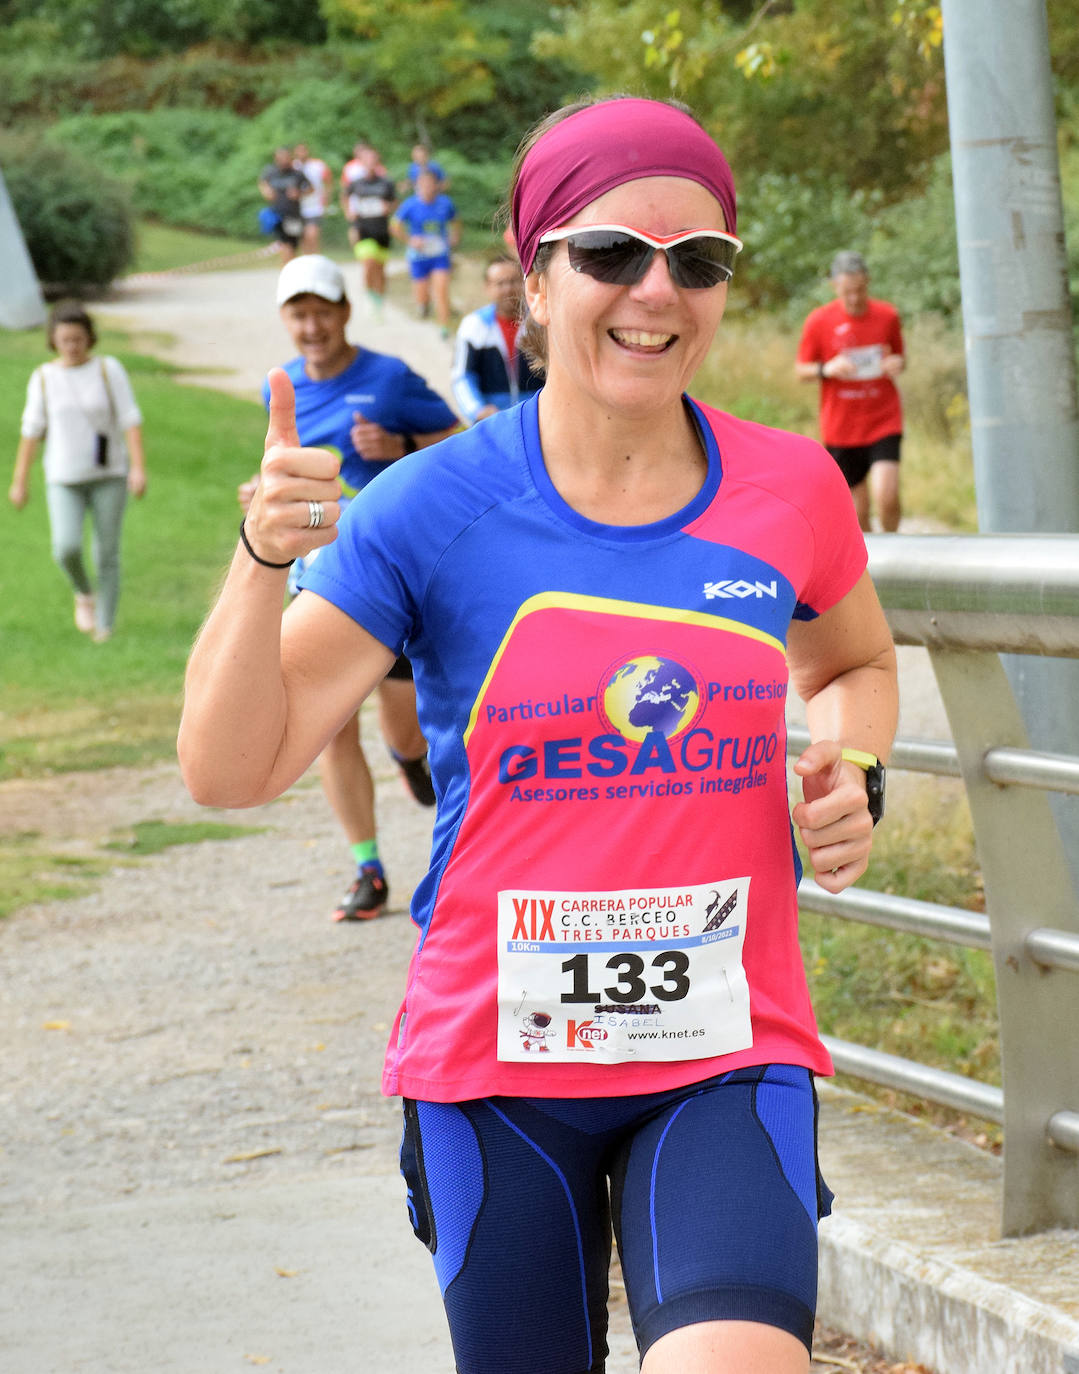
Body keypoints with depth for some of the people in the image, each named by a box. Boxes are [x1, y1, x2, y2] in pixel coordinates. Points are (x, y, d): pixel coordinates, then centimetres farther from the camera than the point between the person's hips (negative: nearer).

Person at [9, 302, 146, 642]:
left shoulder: (109, 370, -3)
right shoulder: (43, 378, 2)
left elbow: (131, 420, -6)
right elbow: (32, 431, 6)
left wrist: (138, 467, -16)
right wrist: (20, 482, 7)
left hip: (109, 476, -1)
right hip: (64, 479, 1)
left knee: (107, 553, 1)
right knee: (66, 548, -18)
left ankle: (105, 625, 13)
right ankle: (84, 593, 12)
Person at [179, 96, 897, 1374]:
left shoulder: (790, 491, 0)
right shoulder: (433, 511, -7)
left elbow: (855, 664, 22)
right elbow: (230, 769, -11)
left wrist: (851, 775, 1)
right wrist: (263, 559, -26)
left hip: (726, 1057, 0)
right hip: (500, 1060, 0)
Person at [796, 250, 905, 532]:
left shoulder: (887, 316, 1)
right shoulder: (818, 321, -3)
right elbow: (801, 369, 6)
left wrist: (897, 364, -8)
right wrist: (827, 369, -16)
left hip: (884, 423, 0)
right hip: (841, 430, 0)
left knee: (886, 496, -18)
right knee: (858, 510, 4)